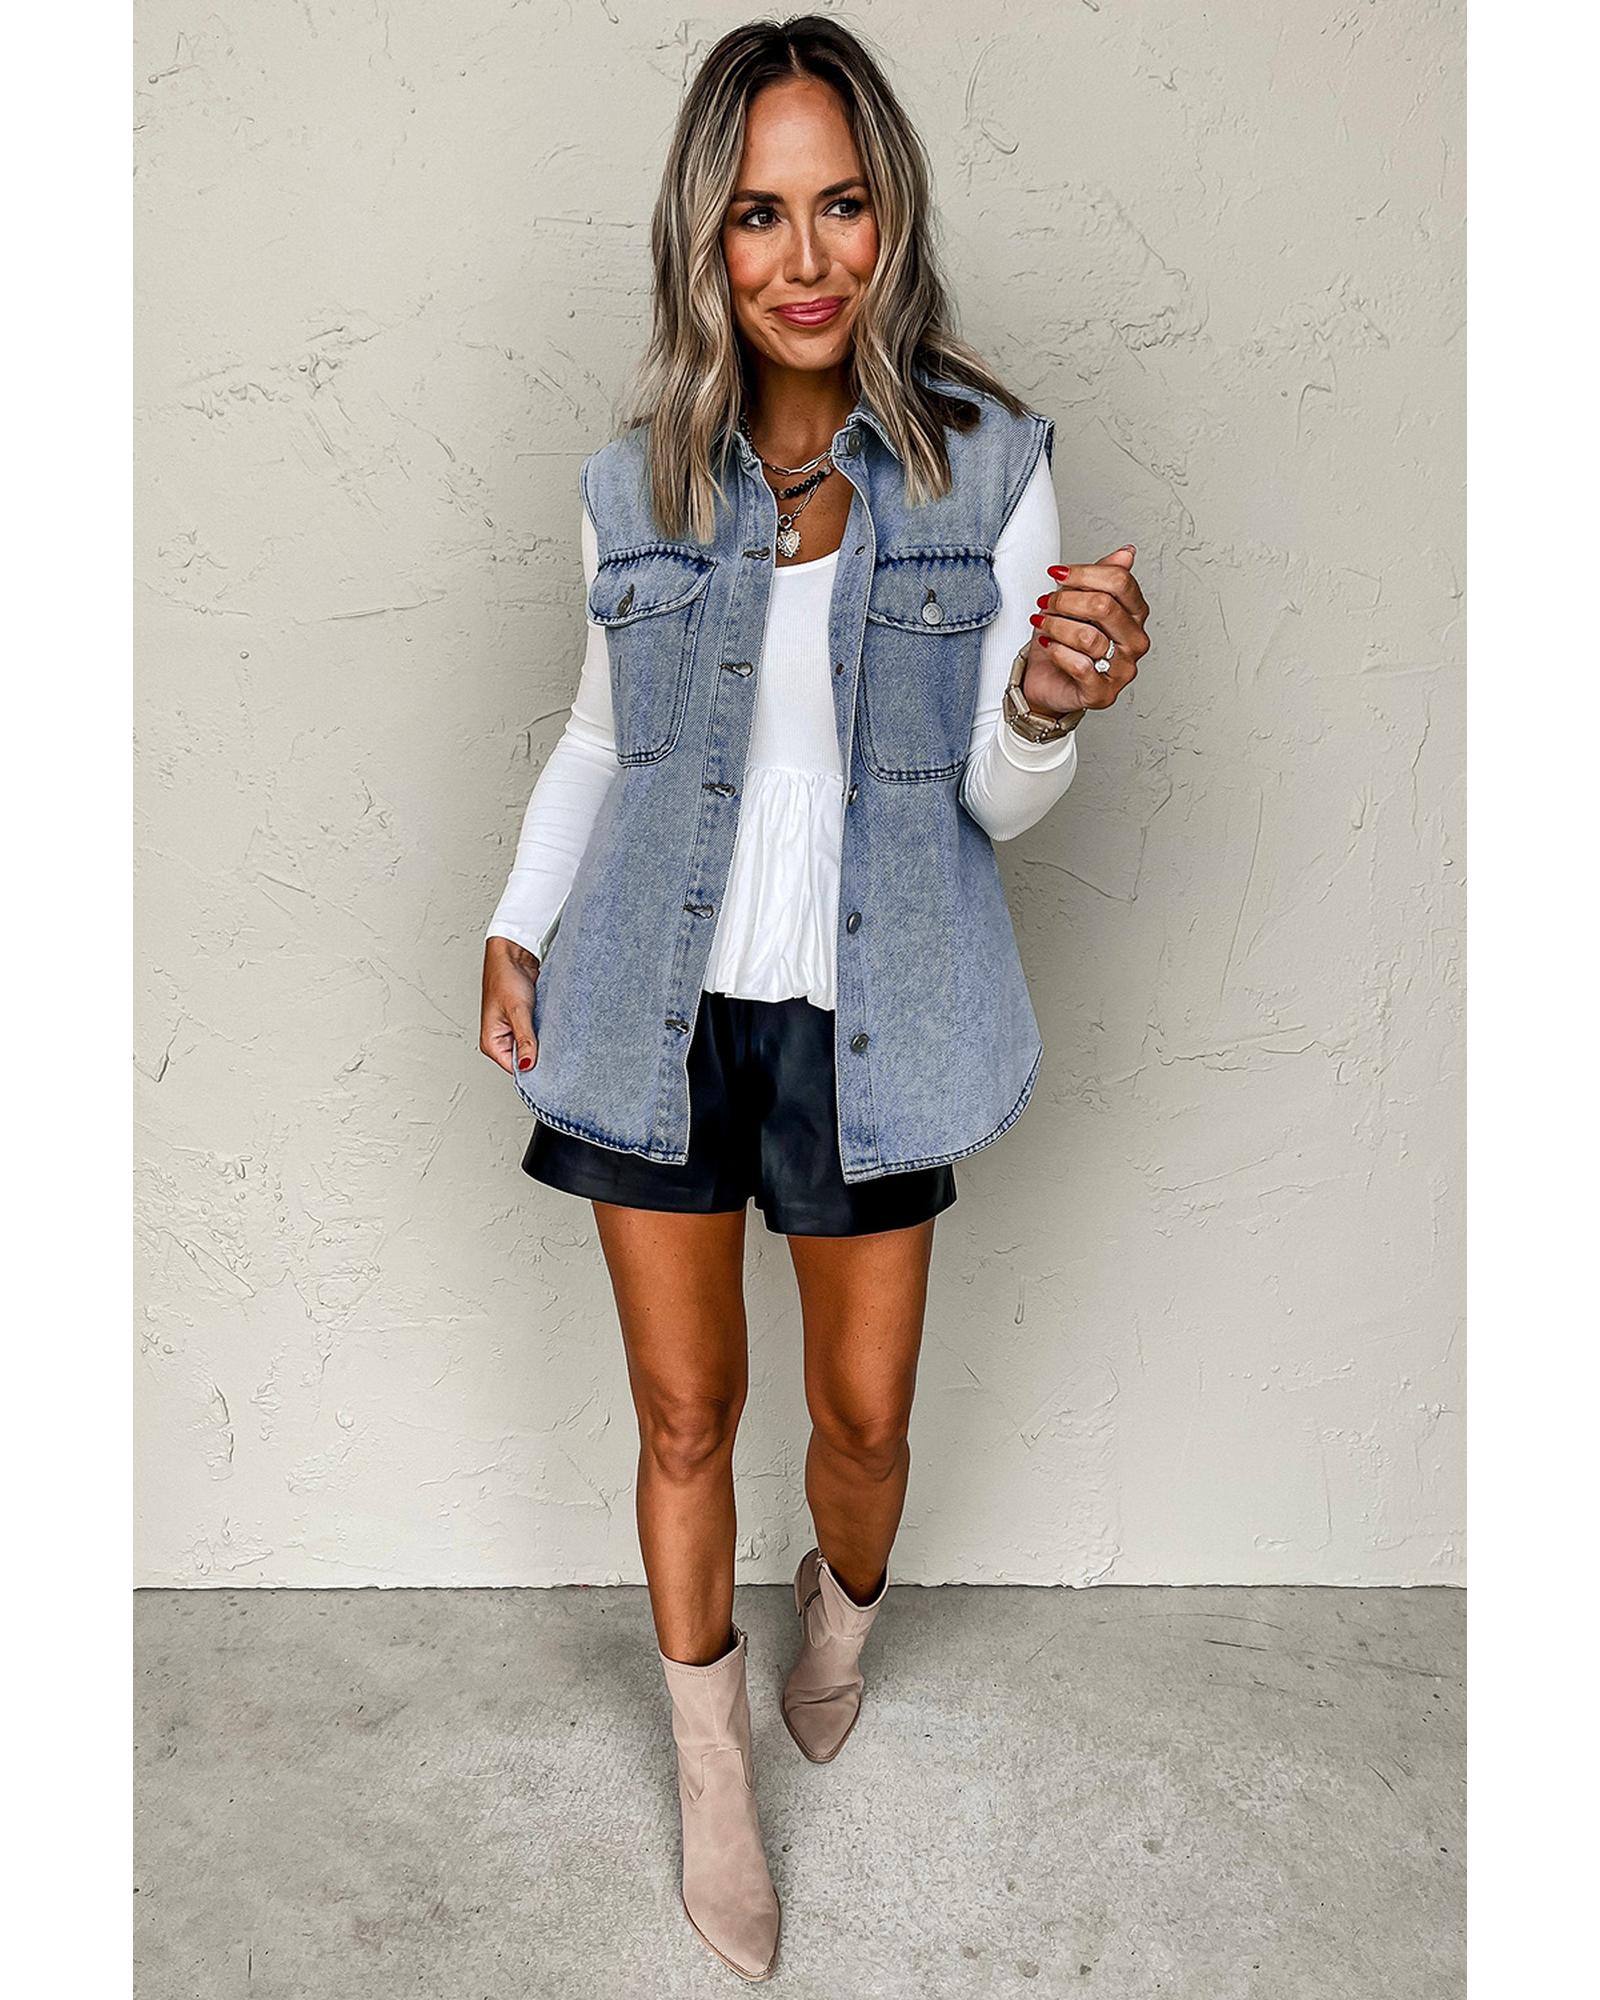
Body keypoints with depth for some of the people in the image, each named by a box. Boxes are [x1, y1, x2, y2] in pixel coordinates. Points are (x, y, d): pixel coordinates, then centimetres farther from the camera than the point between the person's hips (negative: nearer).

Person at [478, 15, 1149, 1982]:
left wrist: (1051, 701, -25)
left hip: (866, 1017, -1)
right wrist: (517, 922, 5)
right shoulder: (637, 481, 0)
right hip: (658, 1011, 2)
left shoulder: (988, 460, -5)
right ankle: (714, 1775, 37)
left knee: (864, 1415, 11)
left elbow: (1003, 802, -4)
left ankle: (842, 1605, 50)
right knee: (685, 1412, 11)